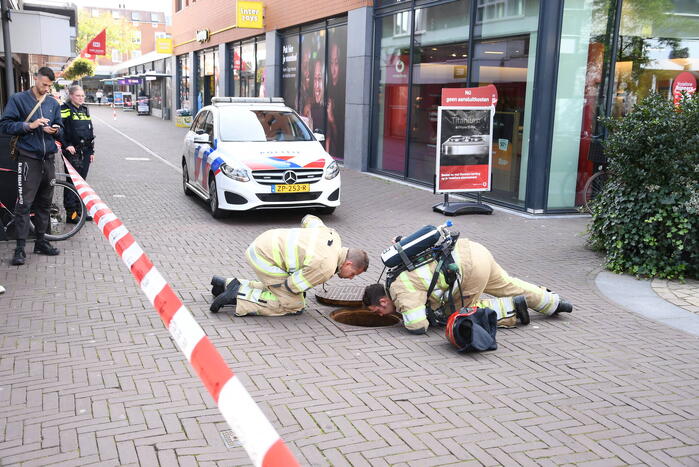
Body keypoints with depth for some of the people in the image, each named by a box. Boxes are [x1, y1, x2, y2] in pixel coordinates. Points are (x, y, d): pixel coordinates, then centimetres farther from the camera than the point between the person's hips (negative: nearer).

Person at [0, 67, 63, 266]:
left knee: (44, 203, 11)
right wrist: (29, 125, -17)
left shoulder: (53, 103, 13)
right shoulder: (18, 99, -1)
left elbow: (60, 128, 19)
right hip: (28, 159, -5)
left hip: (48, 159, 5)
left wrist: (55, 130, -5)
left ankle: (41, 241, 21)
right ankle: (20, 247, -3)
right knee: (24, 204, -8)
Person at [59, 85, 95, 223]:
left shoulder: (85, 110, 15)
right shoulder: (65, 109, -6)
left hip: (85, 151, 7)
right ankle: (71, 214, -1)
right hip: (72, 151, -7)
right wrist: (67, 145, -18)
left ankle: (79, 210, 20)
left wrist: (91, 151, 15)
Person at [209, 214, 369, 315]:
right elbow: (292, 285, -13)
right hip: (264, 257, -10)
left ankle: (228, 284, 24)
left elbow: (309, 219, 21)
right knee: (294, 305, -4)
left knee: (276, 288, 27)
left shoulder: (333, 236, 3)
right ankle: (237, 297, -9)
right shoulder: (326, 268, -21)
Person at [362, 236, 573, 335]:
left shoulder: (403, 293, -12)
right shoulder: (400, 277, 16)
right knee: (507, 285, 26)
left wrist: (405, 318, 0)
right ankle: (553, 302, 41)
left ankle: (511, 308, 9)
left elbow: (419, 326, -19)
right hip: (470, 252, 9)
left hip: (470, 267, -9)